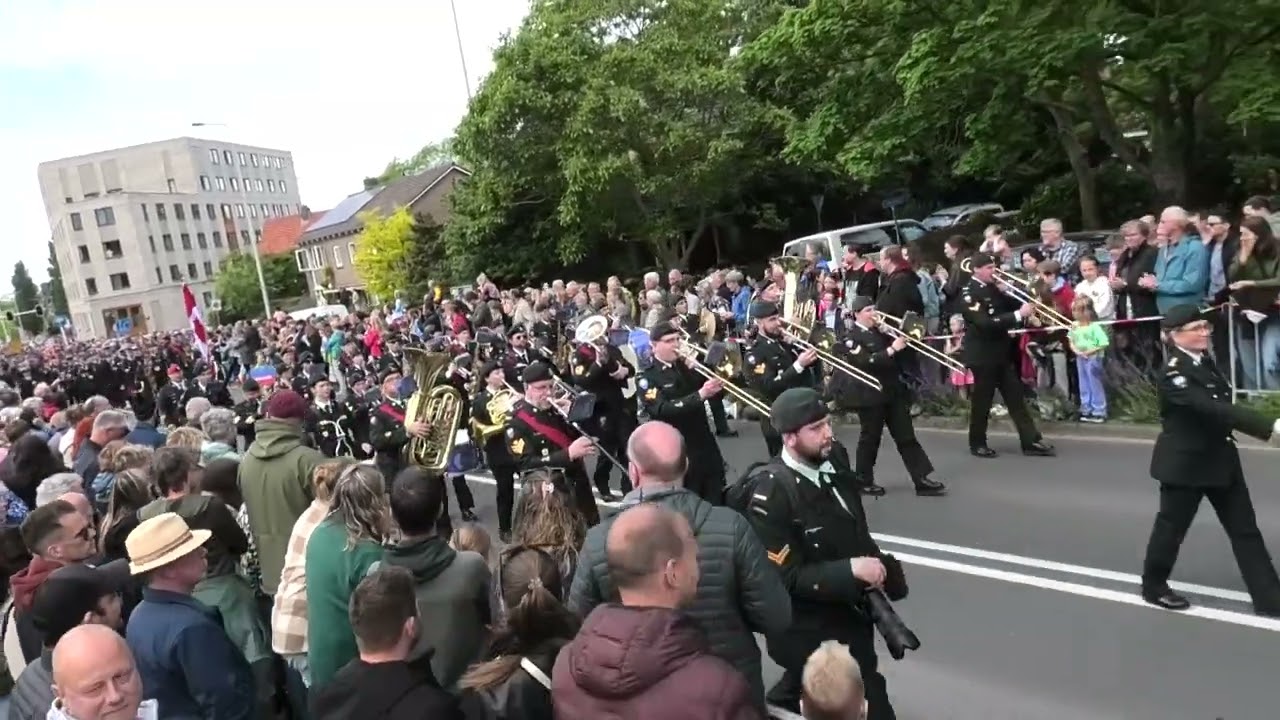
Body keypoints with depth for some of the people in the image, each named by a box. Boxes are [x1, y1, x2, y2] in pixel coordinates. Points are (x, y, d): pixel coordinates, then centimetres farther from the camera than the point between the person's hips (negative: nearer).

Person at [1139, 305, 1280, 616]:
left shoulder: (1204, 360, 5)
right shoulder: (1174, 374, -23)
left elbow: (1221, 406, 13)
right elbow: (1212, 408, -34)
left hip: (1220, 457, 8)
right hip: (1185, 463, -8)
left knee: (1245, 529, 9)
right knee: (1171, 526, 8)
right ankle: (1153, 587, 27)